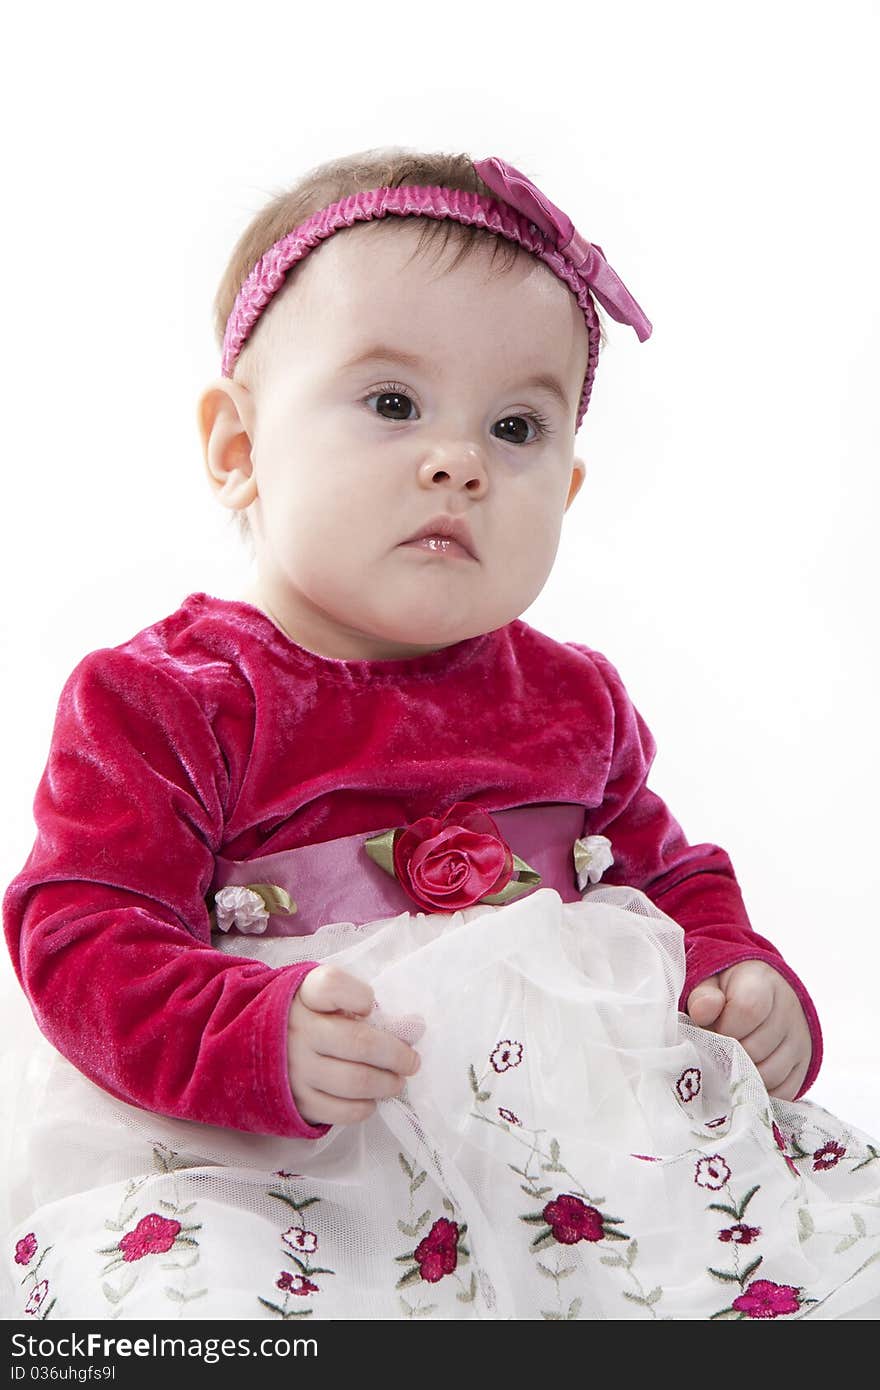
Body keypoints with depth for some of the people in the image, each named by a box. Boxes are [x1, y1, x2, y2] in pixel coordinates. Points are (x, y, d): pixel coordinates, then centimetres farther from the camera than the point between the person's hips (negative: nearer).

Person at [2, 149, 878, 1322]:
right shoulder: (161, 699, -4)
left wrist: (744, 983, 0)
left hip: (584, 1129, 5)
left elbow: (670, 875, 23)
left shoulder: (573, 699, 12)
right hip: (264, 1166, -4)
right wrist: (262, 1040, -30)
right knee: (179, 1284, -34)